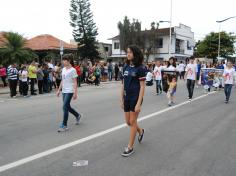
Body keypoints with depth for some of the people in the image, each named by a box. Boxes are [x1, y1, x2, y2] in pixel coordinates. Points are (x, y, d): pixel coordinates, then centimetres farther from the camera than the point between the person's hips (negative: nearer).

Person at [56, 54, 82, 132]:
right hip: (64, 91, 8)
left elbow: (75, 82, -13)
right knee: (67, 107, 14)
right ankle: (78, 116, 37)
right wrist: (59, 90, 17)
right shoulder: (63, 69, 12)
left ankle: (64, 125, -1)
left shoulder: (72, 70, -11)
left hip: (69, 91, -8)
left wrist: (75, 93, -17)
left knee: (65, 107, -9)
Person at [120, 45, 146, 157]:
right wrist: (122, 99, 9)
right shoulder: (126, 67, 7)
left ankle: (130, 147, 14)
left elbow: (142, 87, -13)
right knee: (128, 122, 13)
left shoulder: (140, 68, -11)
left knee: (132, 122, 1)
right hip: (127, 98, 6)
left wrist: (139, 103, -17)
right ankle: (140, 131, 44)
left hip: (135, 98, -6)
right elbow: (123, 84, 11)